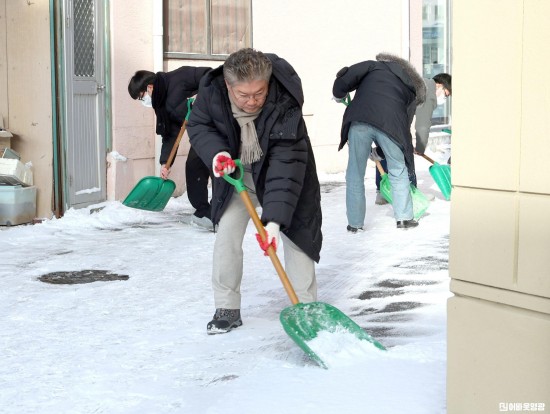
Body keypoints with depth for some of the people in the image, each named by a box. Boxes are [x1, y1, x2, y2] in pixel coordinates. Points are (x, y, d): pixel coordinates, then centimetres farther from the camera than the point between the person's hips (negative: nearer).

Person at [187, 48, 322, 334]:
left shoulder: (285, 103, -37)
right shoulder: (212, 91, -26)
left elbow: (286, 163, -40)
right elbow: (198, 125, -6)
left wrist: (274, 219, -46)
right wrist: (216, 152, -28)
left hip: (279, 172, -2)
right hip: (235, 171, 3)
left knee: (295, 234, -4)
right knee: (227, 234, -4)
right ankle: (227, 309, 7)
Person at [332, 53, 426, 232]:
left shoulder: (375, 66, 27)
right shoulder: (411, 88, 30)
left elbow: (346, 76, 11)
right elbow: (406, 121, 25)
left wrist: (339, 95, 31)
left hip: (359, 120, 0)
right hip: (390, 123, 1)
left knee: (355, 173, 11)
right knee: (398, 171, 20)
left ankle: (355, 223, 16)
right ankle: (404, 217, 21)